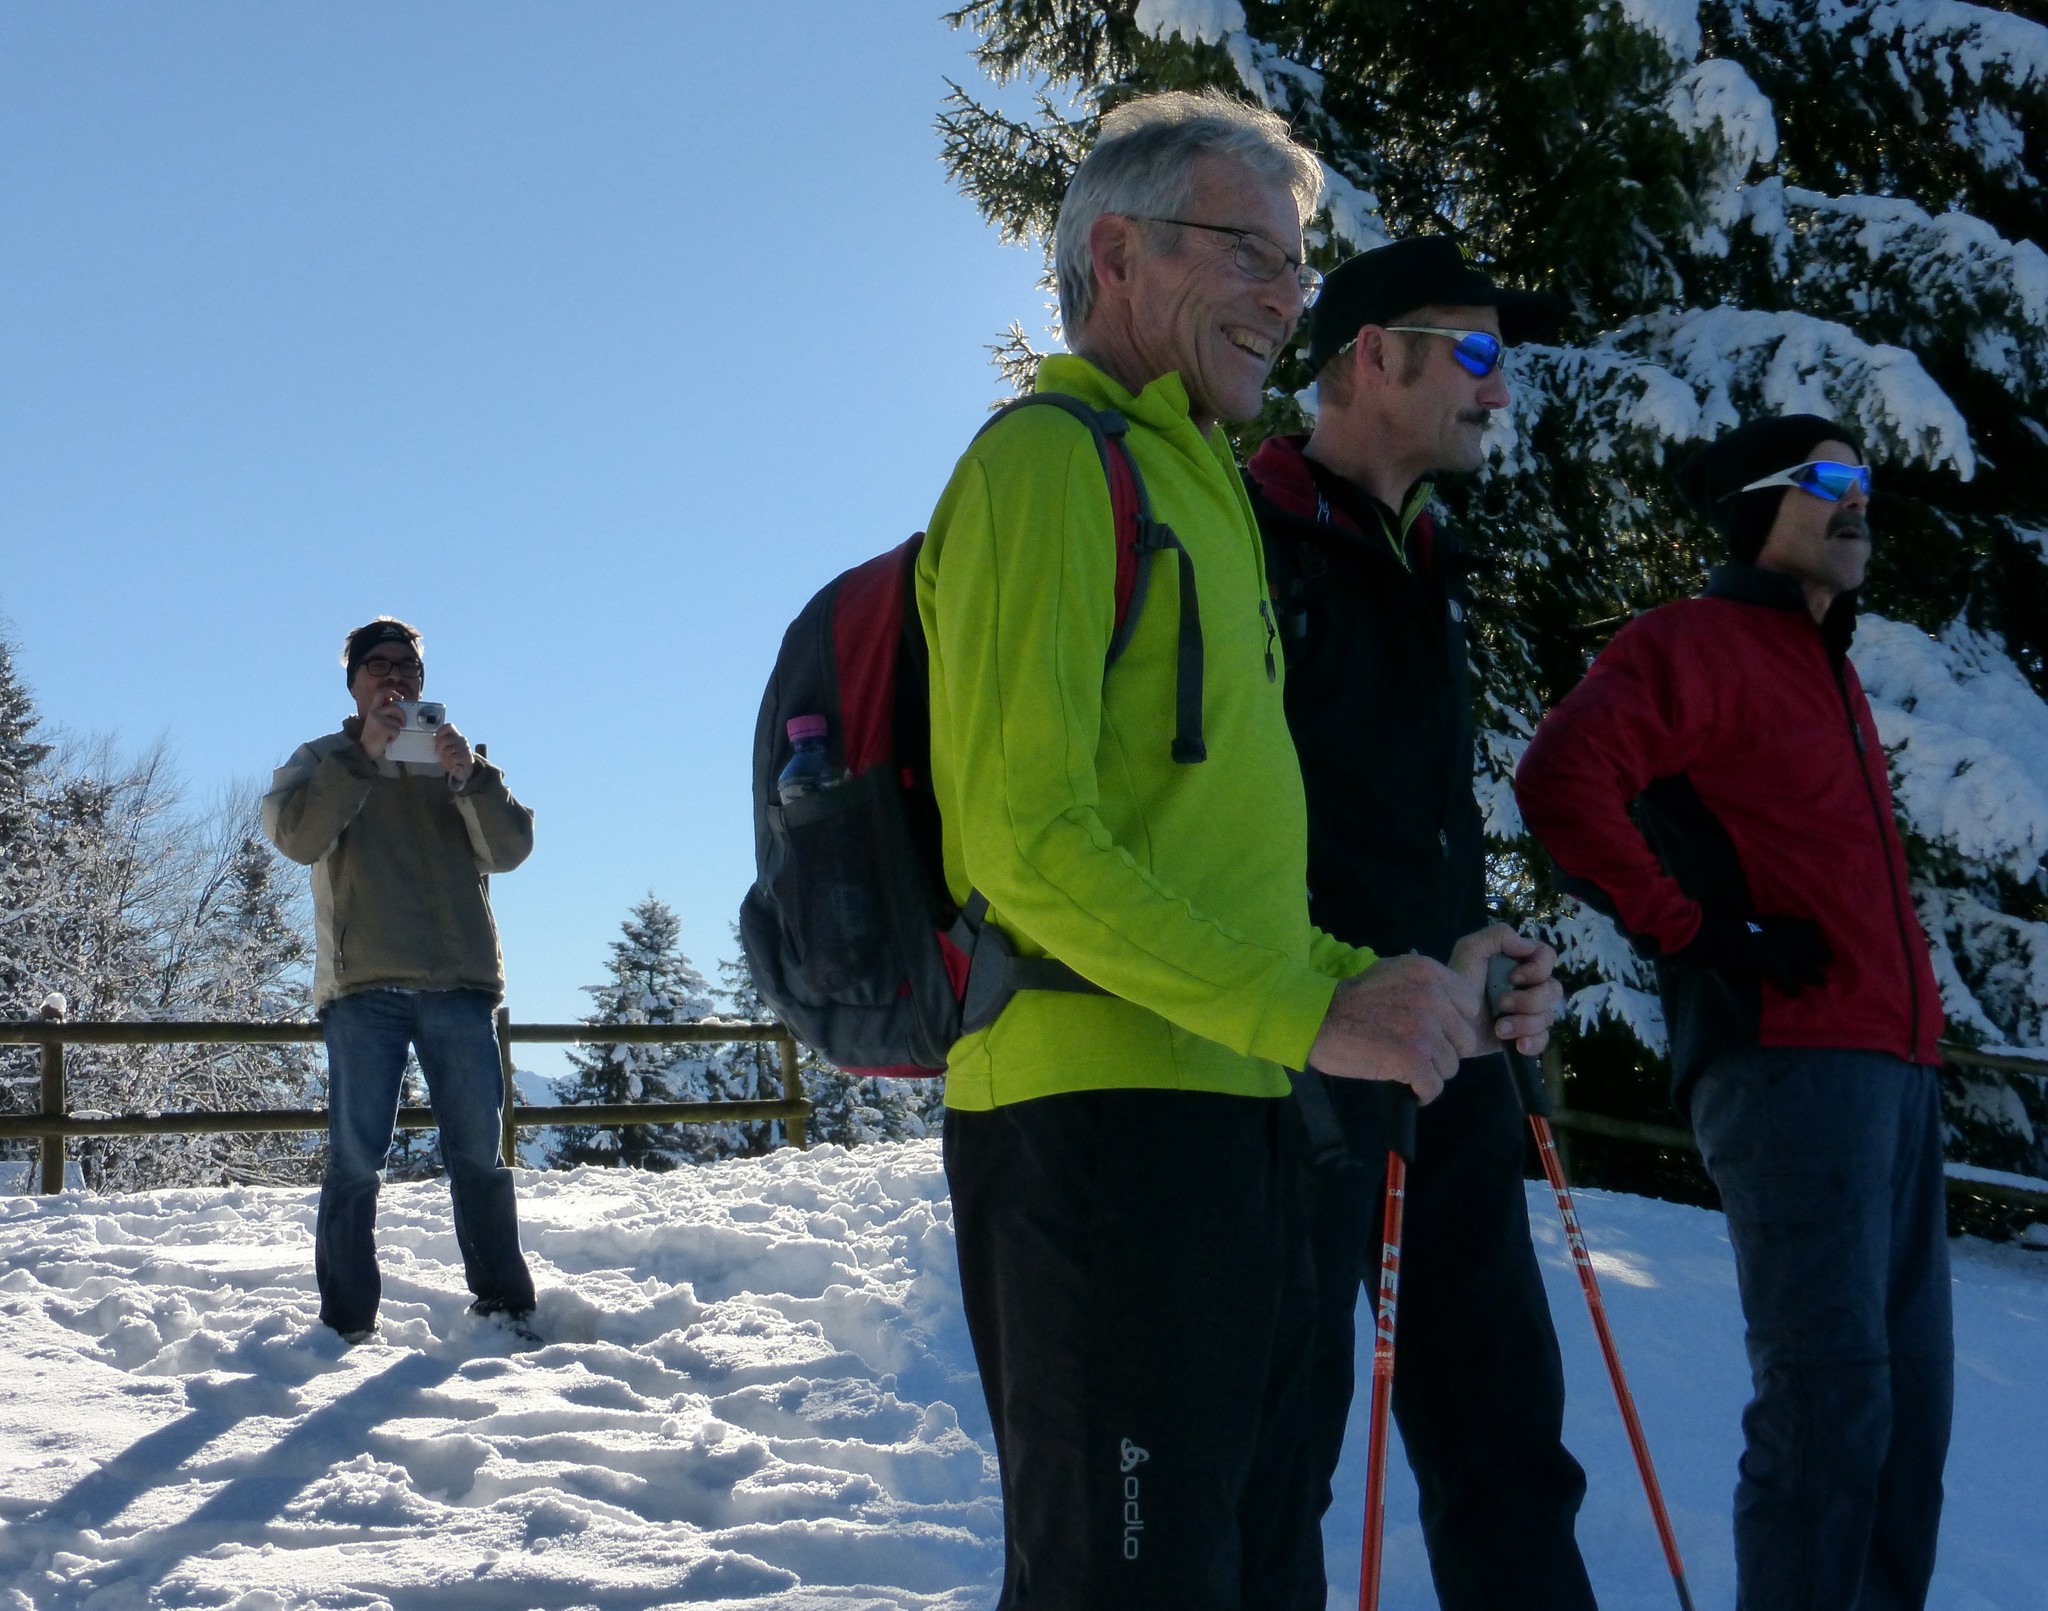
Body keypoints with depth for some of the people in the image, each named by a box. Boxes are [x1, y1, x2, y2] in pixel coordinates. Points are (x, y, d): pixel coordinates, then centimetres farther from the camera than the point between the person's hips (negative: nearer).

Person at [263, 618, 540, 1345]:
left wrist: (468, 776, -14)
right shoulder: (323, 761, 15)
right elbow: (296, 835, -7)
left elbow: (510, 847, 3)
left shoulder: (460, 761, 20)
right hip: (363, 988, -2)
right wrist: (365, 754, -15)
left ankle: (505, 1306, 6)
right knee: (355, 1162, -5)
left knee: (479, 1155, 1)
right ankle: (347, 1325, -3)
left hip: (459, 984, 2)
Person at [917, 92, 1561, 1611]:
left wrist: (1405, 990, 12)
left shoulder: (1201, 493, 24)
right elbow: (1028, 843, -16)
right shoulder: (1049, 460, -6)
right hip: (1101, 1112, -10)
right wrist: (1311, 1013, -17)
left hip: (1227, 1123, 10)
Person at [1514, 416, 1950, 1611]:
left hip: (1894, 1065, 9)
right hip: (1788, 1060, -9)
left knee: (1912, 1390, 11)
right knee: (1832, 1395, -11)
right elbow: (1565, 782, -20)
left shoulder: (1833, 669, 23)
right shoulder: (1698, 643, -4)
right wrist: (1694, 933, -16)